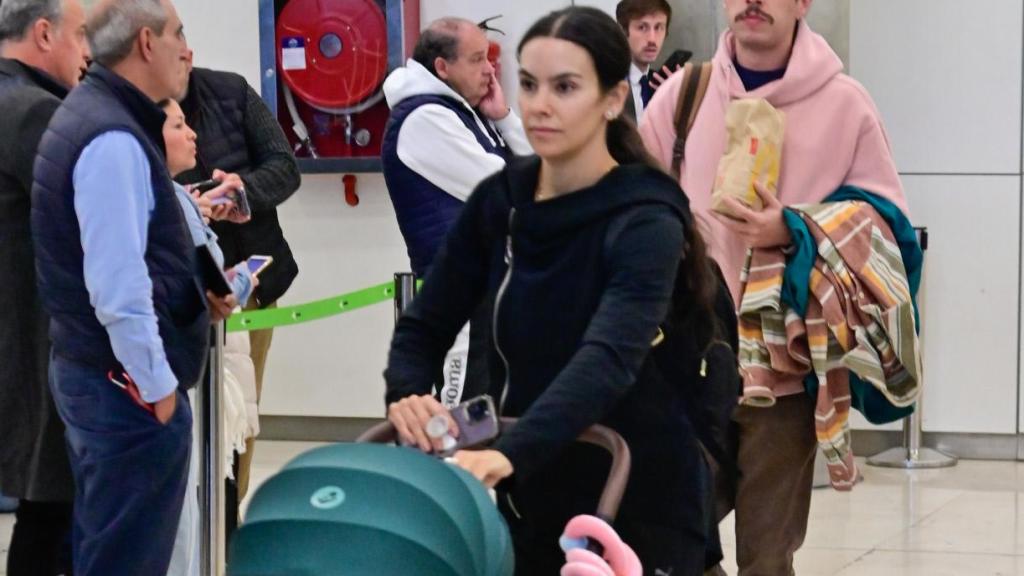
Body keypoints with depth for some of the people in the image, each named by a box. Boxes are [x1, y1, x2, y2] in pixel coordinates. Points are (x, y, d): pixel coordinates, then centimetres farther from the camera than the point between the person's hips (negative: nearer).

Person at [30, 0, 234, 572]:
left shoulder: (90, 115, 11)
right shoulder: (113, 140, -21)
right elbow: (117, 288, -26)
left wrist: (192, 292, 13)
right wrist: (157, 387, -18)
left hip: (88, 369, 10)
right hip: (129, 386, -10)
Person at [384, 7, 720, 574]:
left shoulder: (644, 224, -19)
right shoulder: (498, 202, 0)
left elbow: (608, 359, -35)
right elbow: (426, 324, 3)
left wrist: (508, 455, -50)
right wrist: (407, 395, -20)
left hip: (638, 507, -5)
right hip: (531, 500, 5)